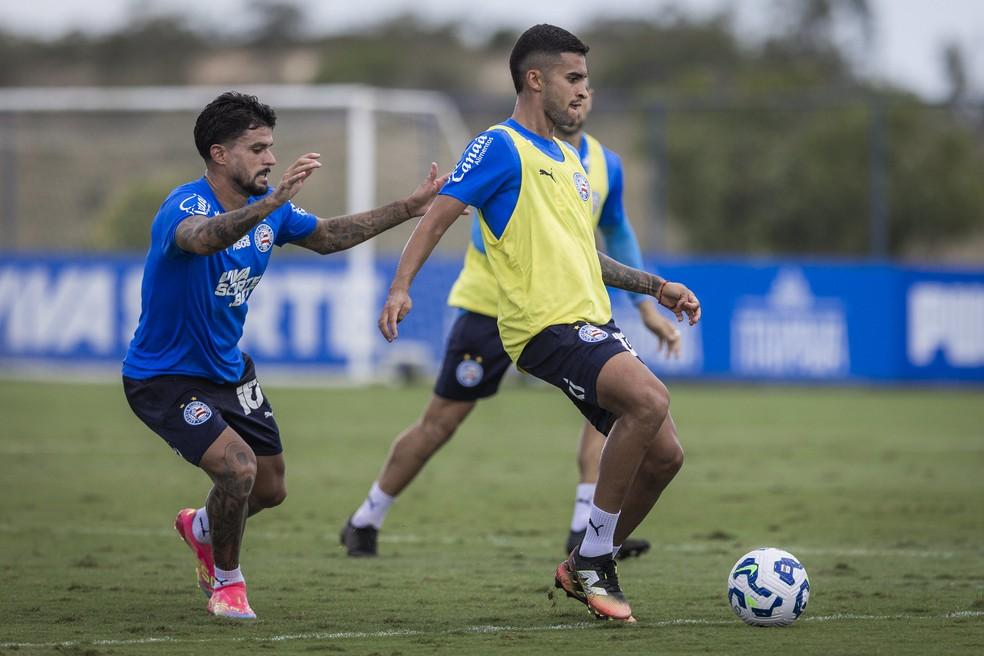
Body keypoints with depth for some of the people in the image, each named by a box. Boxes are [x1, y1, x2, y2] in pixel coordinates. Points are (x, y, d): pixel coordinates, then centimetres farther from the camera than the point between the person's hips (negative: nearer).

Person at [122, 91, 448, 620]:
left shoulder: (268, 206, -3)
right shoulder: (184, 207, -28)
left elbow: (324, 237, 16)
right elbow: (201, 238, -53)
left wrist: (408, 209, 13)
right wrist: (273, 202, -68)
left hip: (228, 370, 8)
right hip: (163, 377, -8)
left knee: (270, 488, 13)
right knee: (238, 467, -25)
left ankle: (201, 528, 47)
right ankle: (226, 581, 1)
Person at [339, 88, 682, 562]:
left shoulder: (605, 165, 1)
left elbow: (617, 233, 18)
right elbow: (487, 237, -24)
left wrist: (646, 308, 17)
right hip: (491, 305, -5)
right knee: (440, 422, 3)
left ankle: (586, 531, -17)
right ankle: (363, 523, 22)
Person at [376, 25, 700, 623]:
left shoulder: (569, 159, 22)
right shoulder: (501, 147, -4)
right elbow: (440, 215, -10)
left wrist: (655, 285, 25)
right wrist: (401, 287, -23)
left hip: (592, 325, 9)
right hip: (545, 326, -9)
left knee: (664, 455, 3)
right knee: (650, 398, -29)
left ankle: (585, 569, 22)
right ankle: (594, 561, -17)